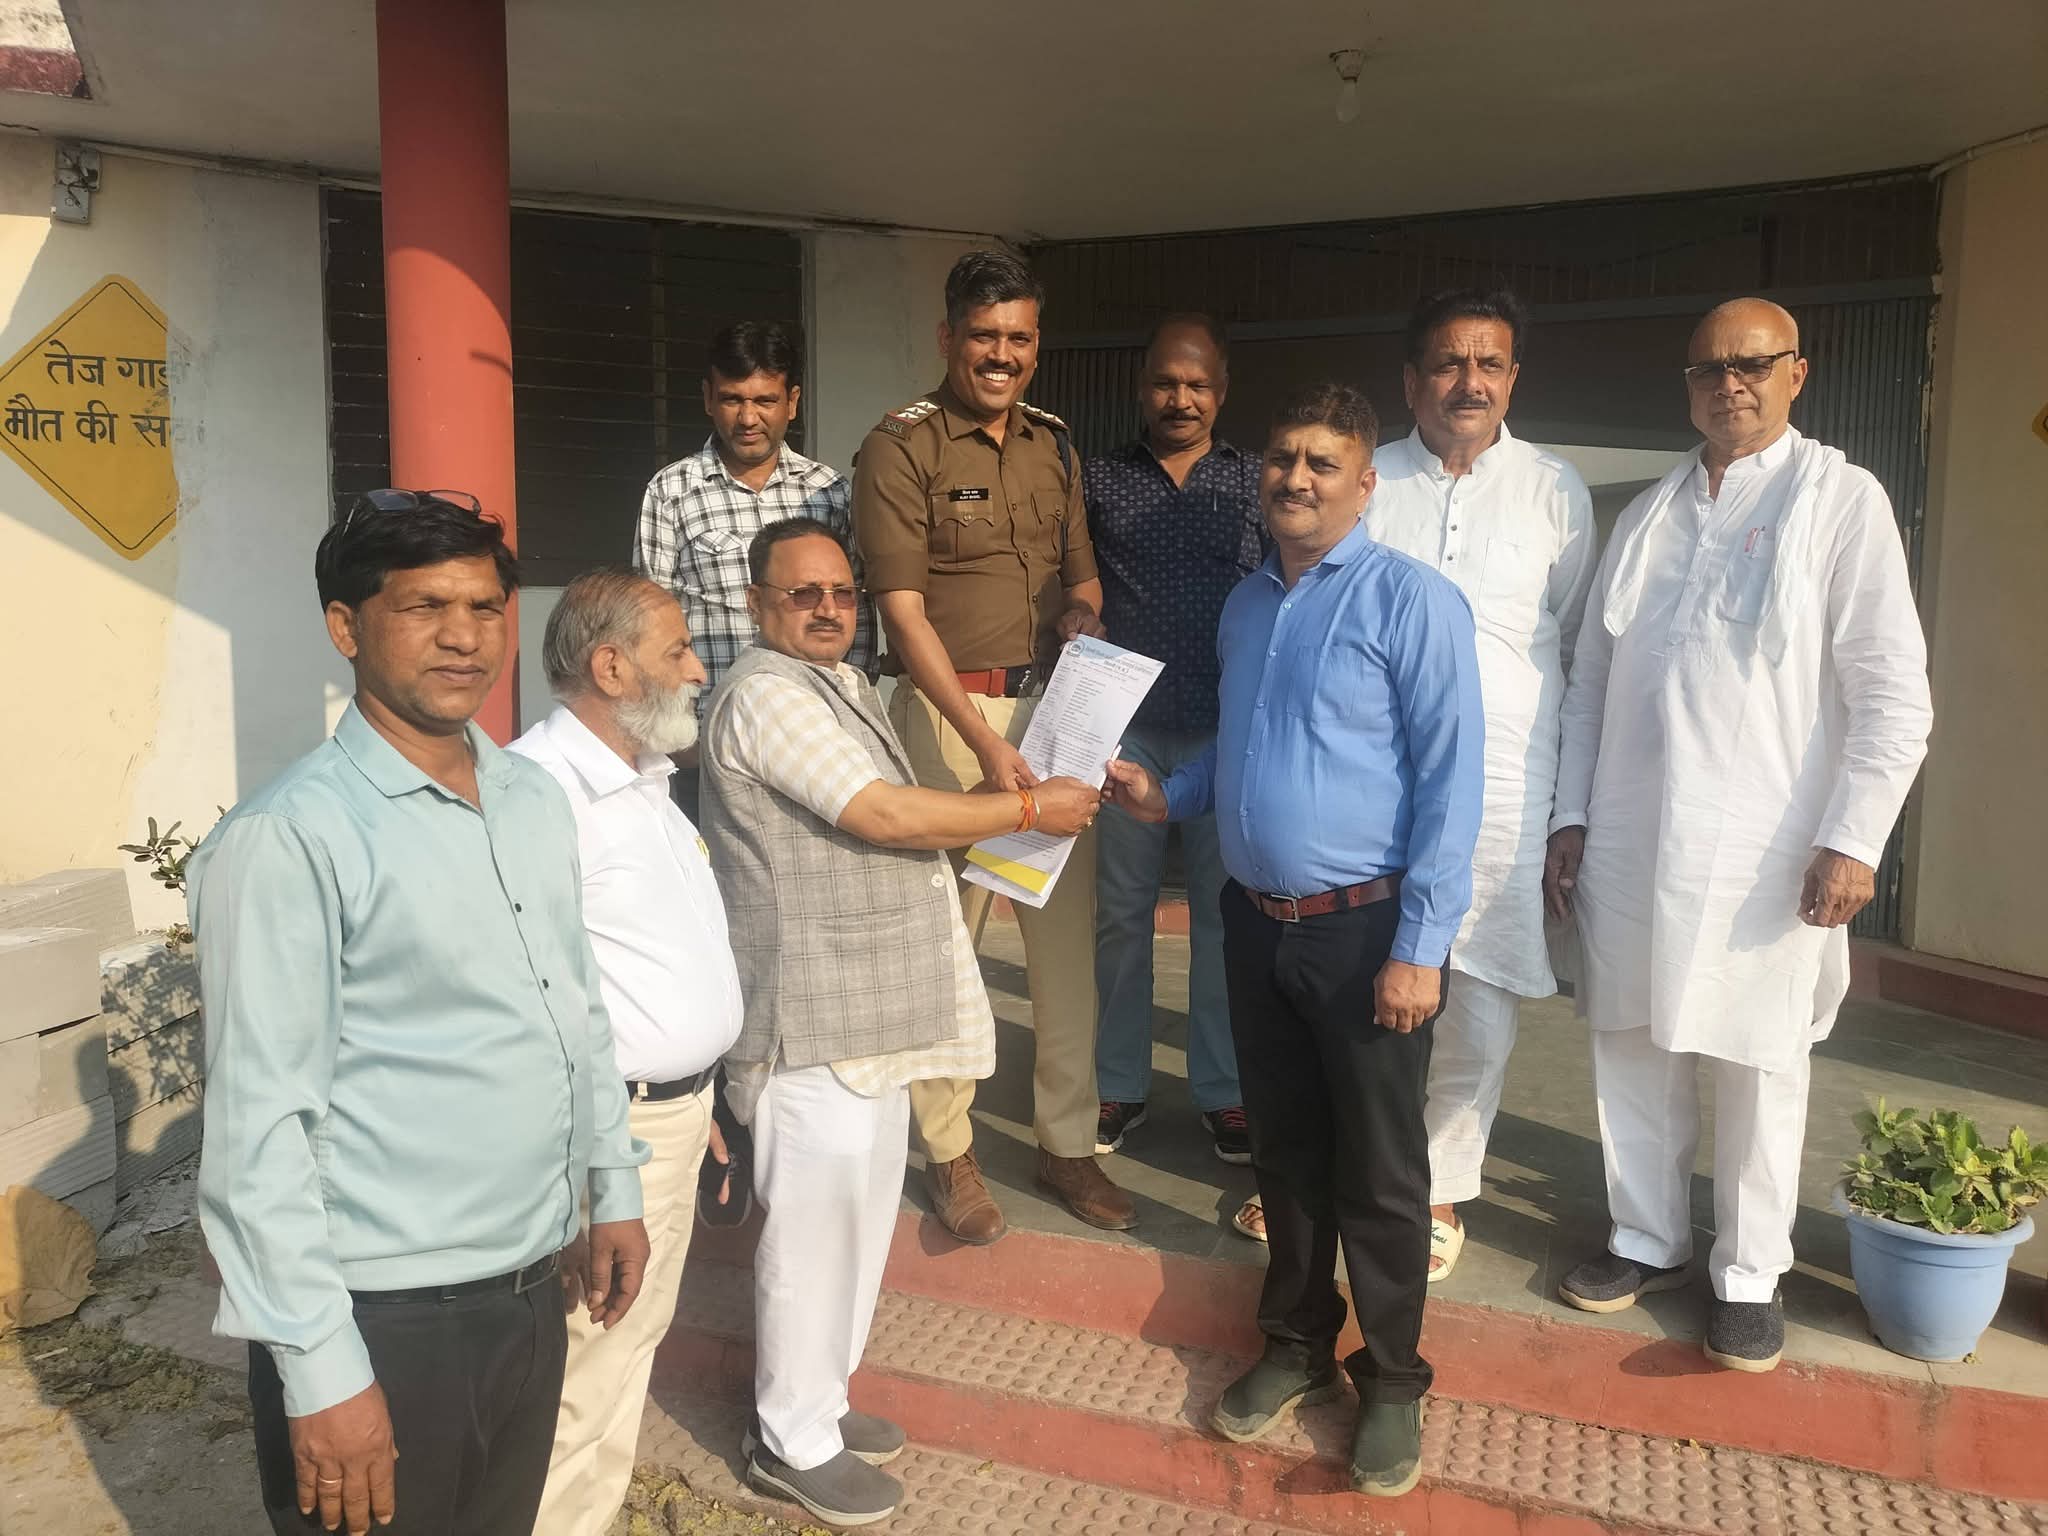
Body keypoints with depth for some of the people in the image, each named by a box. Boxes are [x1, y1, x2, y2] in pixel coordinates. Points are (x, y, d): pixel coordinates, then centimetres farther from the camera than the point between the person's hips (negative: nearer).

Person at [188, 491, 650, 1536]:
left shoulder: (534, 800, 5)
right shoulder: (289, 840, -18)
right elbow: (259, 1126, -19)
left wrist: (614, 1190, 16)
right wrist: (320, 1367, -18)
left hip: (531, 1294, 7)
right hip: (384, 1321, -7)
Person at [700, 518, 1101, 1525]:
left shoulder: (839, 685, 16)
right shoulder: (767, 694, -16)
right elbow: (884, 816, -22)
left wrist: (985, 824, 8)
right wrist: (1029, 809, -13)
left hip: (873, 1007, 10)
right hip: (814, 1016, -10)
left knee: (859, 1209, 19)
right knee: (816, 1221, 1)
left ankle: (814, 1399, 35)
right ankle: (791, 1441, 18)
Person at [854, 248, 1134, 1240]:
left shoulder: (1052, 445, 14)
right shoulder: (900, 448, -5)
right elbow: (903, 609, -12)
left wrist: (1083, 617, -3)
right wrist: (987, 744, -18)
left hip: (1054, 709, 5)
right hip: (949, 712, -5)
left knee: (1067, 930, 7)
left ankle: (1068, 1145, 21)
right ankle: (949, 1154, 16)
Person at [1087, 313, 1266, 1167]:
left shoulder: (1257, 485, 6)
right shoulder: (1098, 481, 6)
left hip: (1227, 730, 0)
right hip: (1122, 727, 0)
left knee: (1224, 913, 8)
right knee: (1120, 910, 8)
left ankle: (1222, 1089, 21)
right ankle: (1118, 1083, 22)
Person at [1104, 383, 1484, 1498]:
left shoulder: (1410, 601, -12)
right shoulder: (1245, 605, 10)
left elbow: (1449, 780, -16)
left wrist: (1419, 947, -19)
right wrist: (1167, 795, 5)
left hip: (1366, 930, -6)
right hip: (1255, 923, 6)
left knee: (1378, 1173, 7)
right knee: (1285, 1151, 18)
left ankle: (1391, 1381, 27)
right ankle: (1296, 1344, 37)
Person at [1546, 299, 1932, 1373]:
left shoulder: (1842, 501, -1)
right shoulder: (1647, 515, 13)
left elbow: (1893, 694, -6)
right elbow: (1590, 678, 14)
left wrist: (1853, 841, -13)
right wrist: (1571, 815, 9)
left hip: (1764, 848, -4)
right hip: (1630, 840, 4)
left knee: (1760, 1068, 5)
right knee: (1632, 1047, 11)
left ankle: (1749, 1275, 21)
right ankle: (1647, 1241, 29)